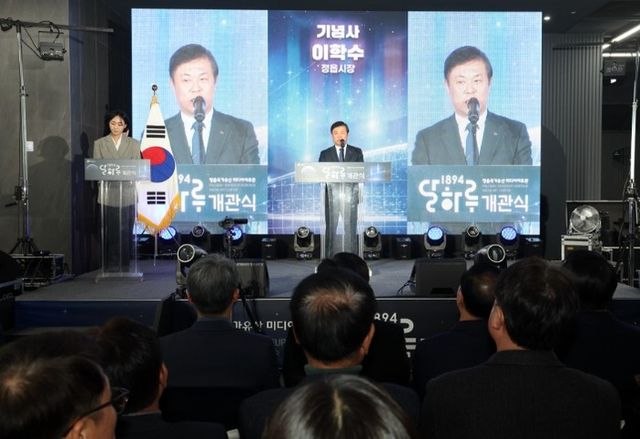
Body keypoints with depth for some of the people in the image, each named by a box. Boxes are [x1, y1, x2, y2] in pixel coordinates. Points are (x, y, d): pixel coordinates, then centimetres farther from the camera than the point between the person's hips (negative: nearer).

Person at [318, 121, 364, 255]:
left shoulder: (357, 152, 11)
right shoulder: (325, 154, 11)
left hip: (350, 195, 0)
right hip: (331, 194, 0)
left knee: (351, 228, 0)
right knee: (330, 228, 1)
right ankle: (329, 258, 5)